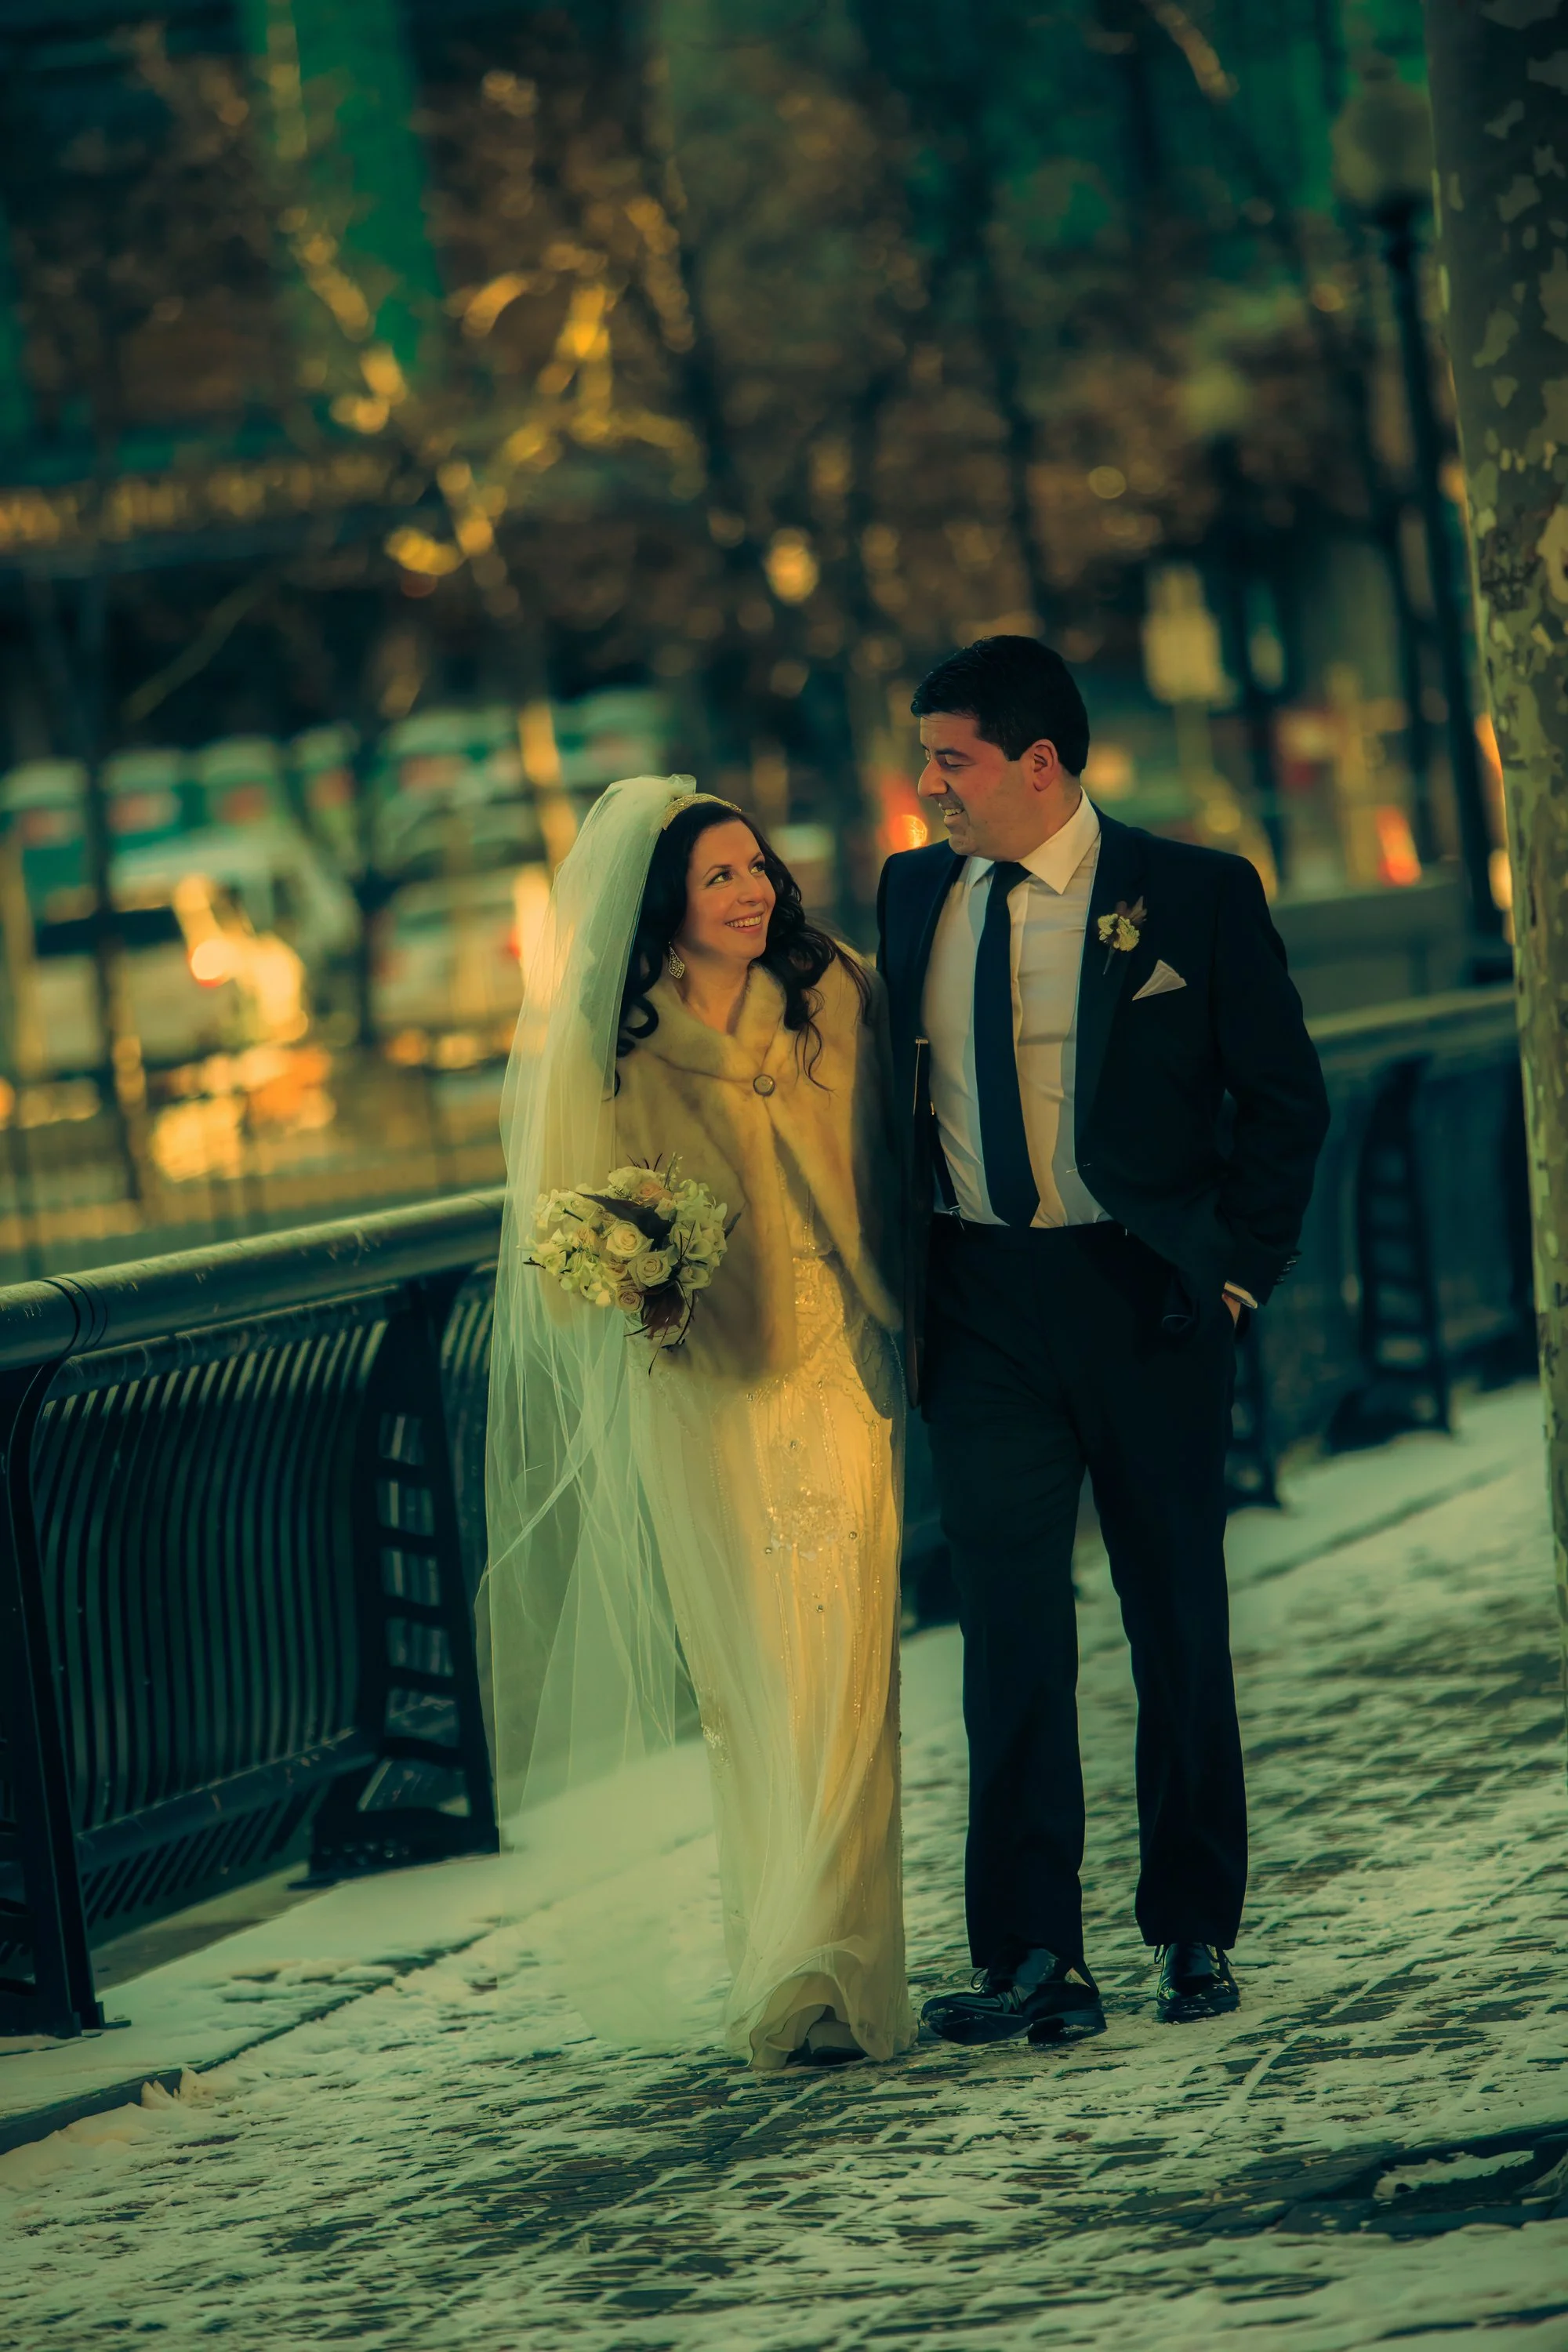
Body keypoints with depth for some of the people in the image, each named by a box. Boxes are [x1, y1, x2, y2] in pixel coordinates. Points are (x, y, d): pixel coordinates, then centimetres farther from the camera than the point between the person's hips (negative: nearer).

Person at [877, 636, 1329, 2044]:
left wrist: (1238, 1269, -4)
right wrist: (905, 1280, 6)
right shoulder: (916, 894, 8)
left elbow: (1284, 1096, 1)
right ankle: (1034, 1958, -4)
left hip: (1141, 1295, -2)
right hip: (981, 1309, 2)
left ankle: (1196, 1930, 20)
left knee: (1179, 1621, 8)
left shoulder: (1193, 895, -4)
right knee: (1011, 1630, -4)